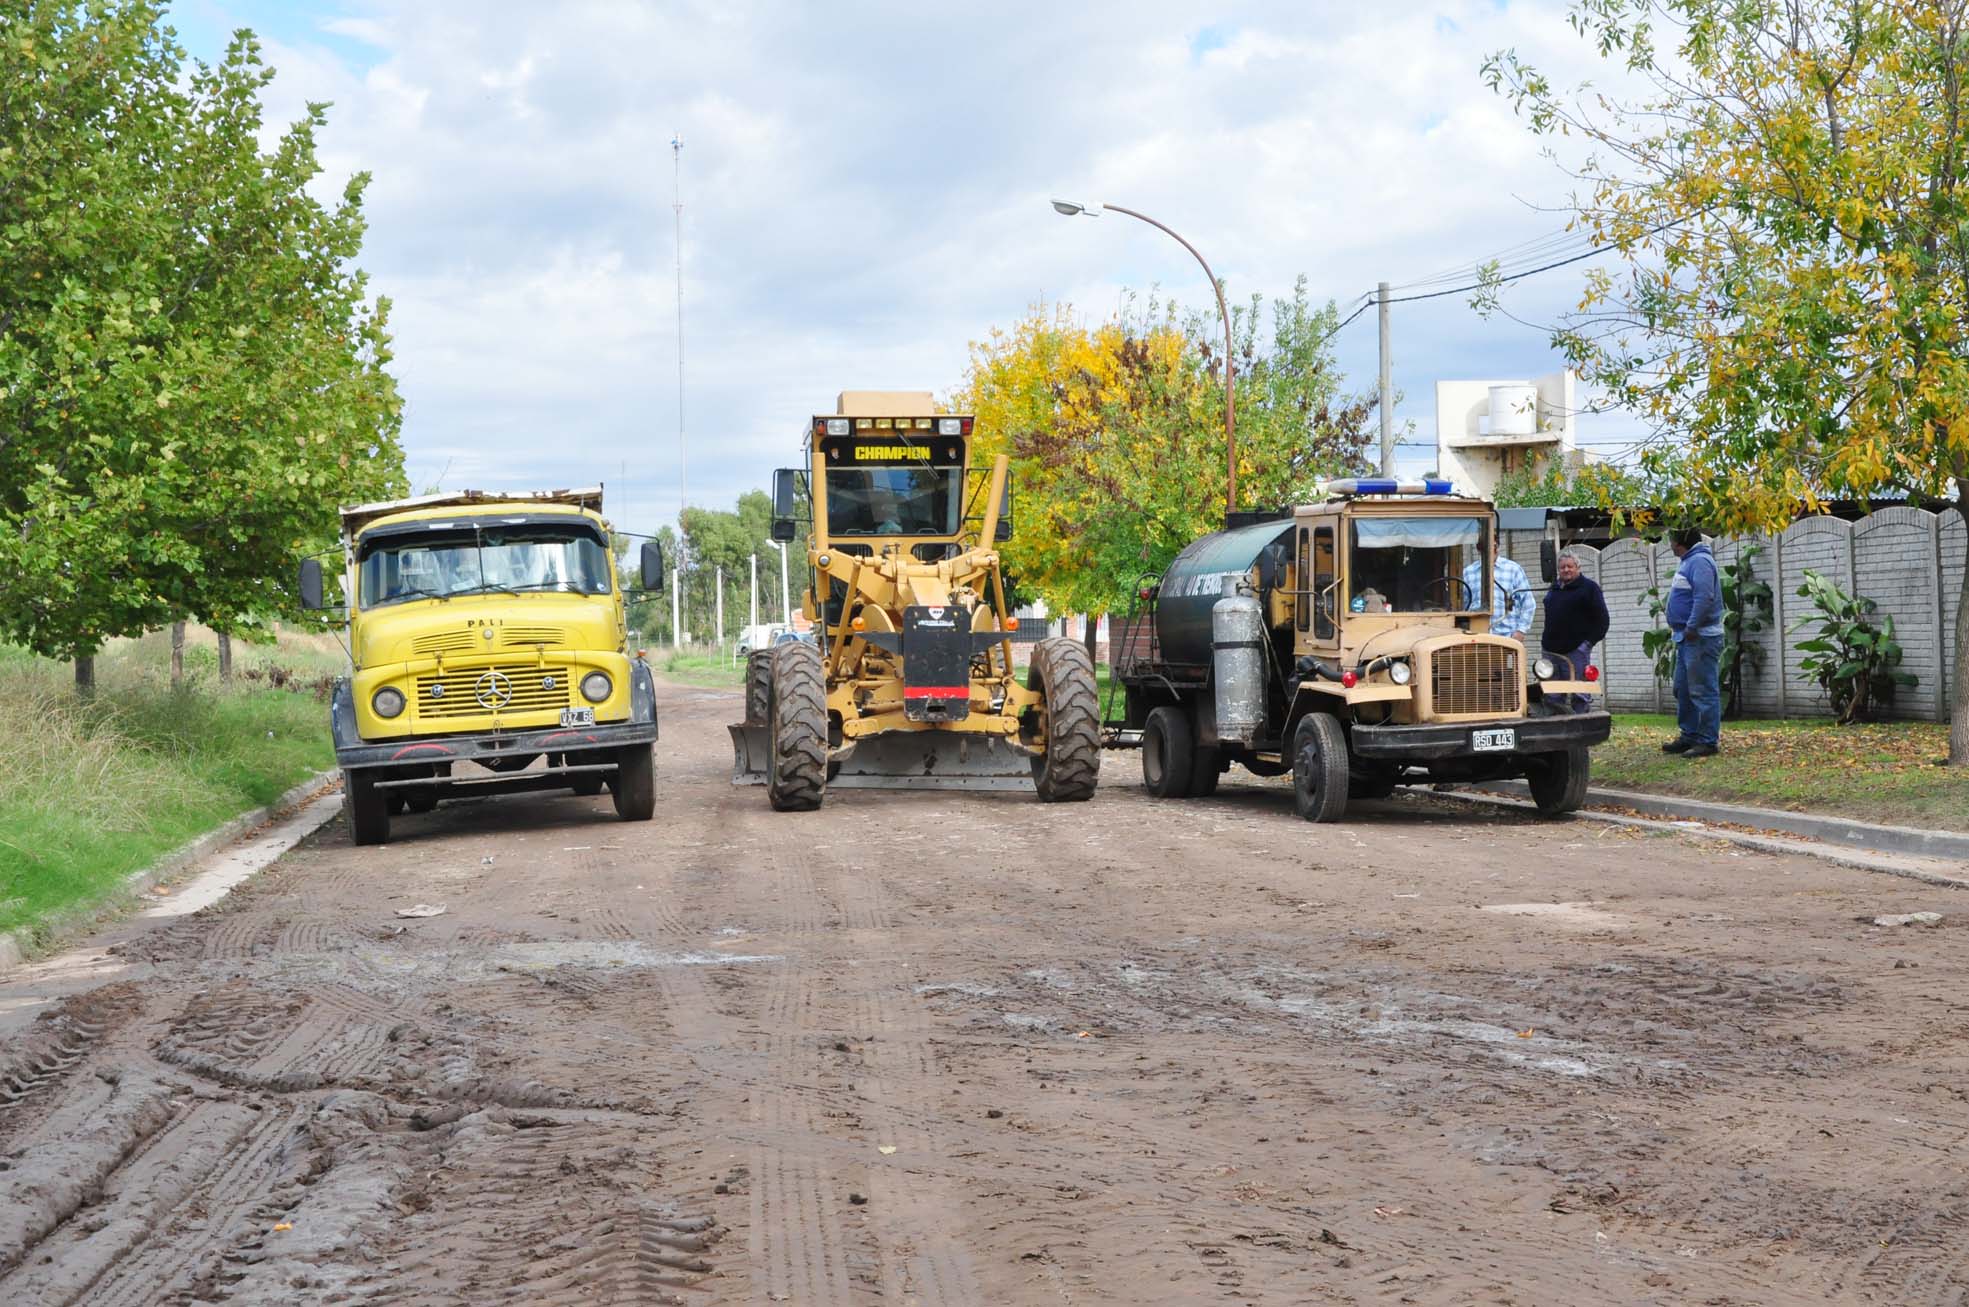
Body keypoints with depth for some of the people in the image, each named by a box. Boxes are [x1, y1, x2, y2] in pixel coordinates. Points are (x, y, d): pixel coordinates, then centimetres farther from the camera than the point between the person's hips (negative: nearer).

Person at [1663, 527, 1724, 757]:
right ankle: (1689, 736, 24)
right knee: (1683, 690, 16)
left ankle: (1708, 741, -6)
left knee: (1703, 691, -8)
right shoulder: (1689, 562, 18)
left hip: (1700, 638, -11)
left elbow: (1704, 597, -26)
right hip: (1686, 638, 11)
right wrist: (1677, 627, 19)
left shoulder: (1699, 561, -15)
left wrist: (1691, 627, -26)